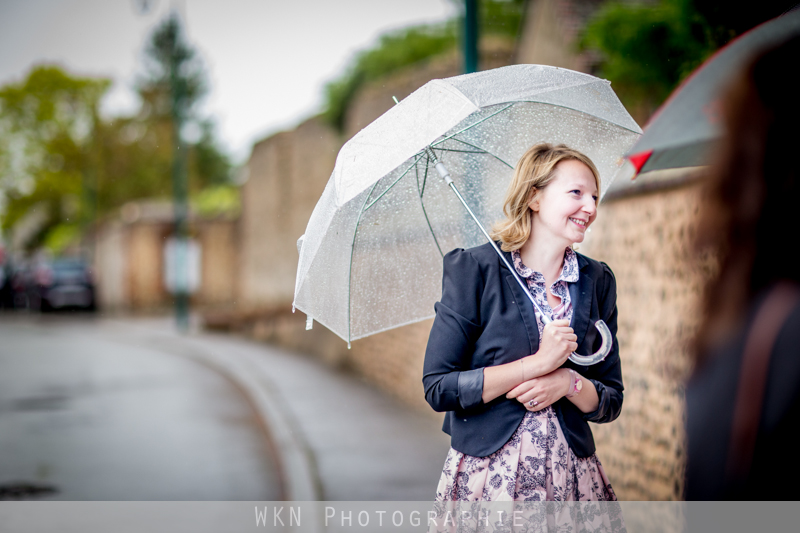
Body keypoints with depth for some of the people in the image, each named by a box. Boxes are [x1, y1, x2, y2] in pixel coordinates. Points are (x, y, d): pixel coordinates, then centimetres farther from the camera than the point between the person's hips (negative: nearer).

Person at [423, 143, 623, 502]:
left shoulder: (598, 281, 7)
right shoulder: (474, 269, -6)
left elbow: (612, 403, 9)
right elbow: (438, 389, -12)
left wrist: (569, 382, -12)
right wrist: (539, 363, -16)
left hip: (570, 475, 3)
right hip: (485, 474, -3)